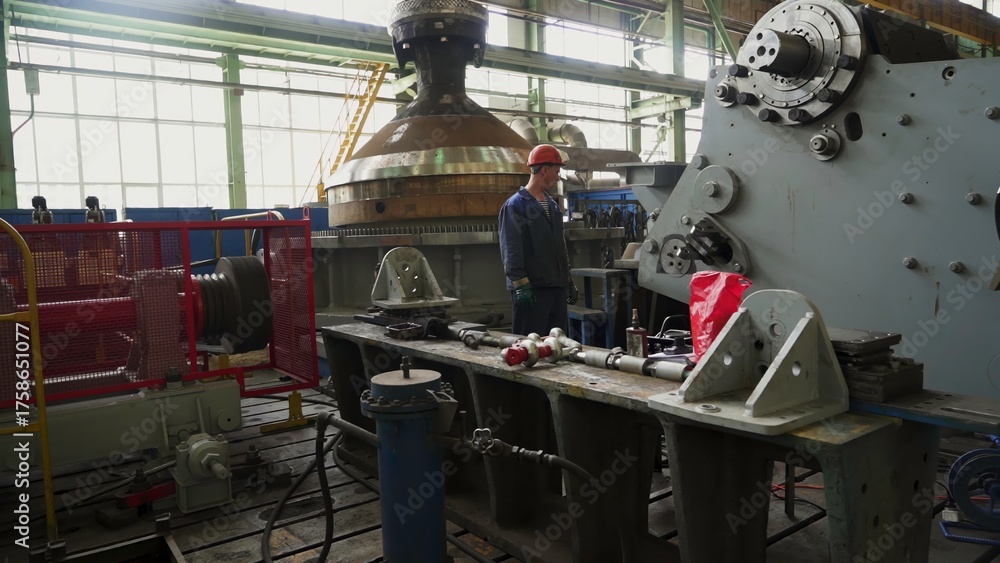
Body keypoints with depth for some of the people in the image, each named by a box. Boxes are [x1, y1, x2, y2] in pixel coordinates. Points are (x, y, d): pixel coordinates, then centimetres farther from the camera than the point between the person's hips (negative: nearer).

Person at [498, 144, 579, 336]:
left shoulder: (552, 205, 17)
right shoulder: (515, 205, -8)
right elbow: (511, 250, -15)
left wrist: (568, 280, 21)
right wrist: (521, 285, -20)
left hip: (557, 286, 8)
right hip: (532, 288, -8)